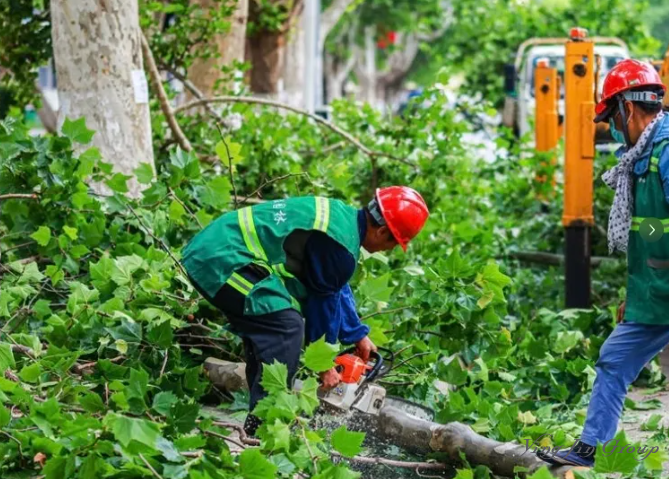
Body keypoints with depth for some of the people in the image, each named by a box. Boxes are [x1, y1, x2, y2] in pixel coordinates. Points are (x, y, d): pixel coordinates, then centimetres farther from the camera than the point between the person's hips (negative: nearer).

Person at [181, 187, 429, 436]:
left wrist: (357, 335, 28)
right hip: (222, 262, -11)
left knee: (264, 327, 20)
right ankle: (260, 430, -14)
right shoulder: (341, 243, -15)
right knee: (286, 328, -14)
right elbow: (323, 301, -5)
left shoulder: (341, 215, 15)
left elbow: (337, 288, 25)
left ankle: (259, 421, 23)